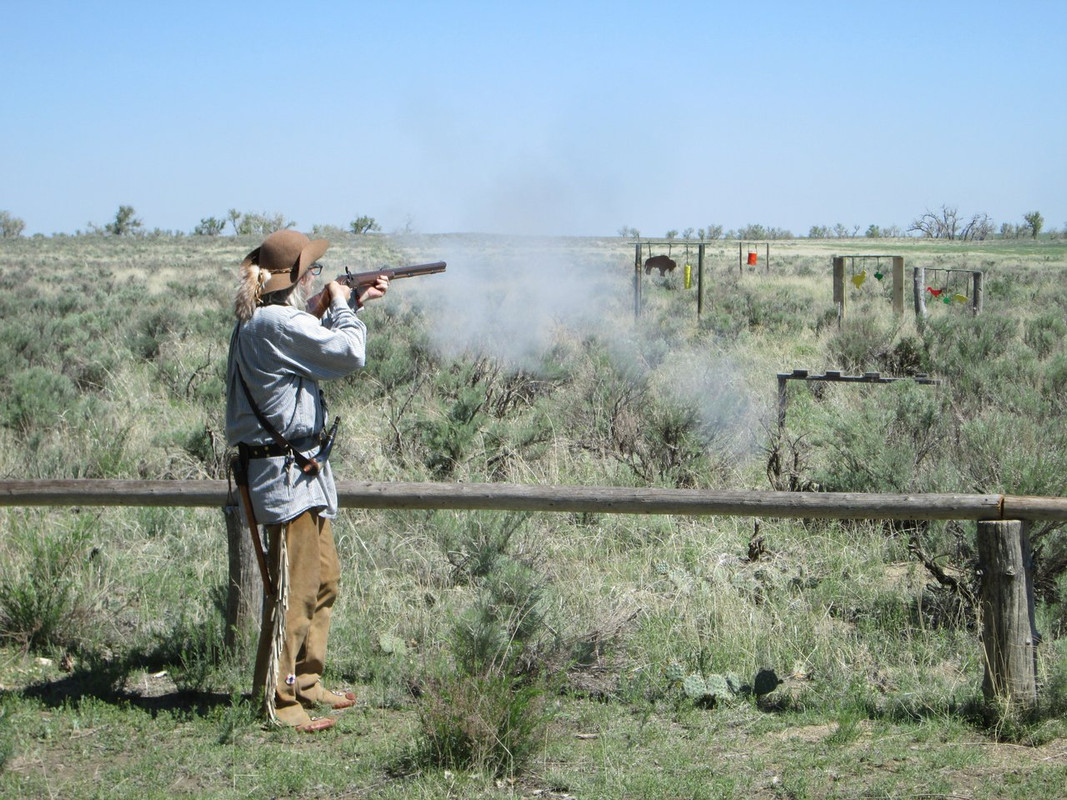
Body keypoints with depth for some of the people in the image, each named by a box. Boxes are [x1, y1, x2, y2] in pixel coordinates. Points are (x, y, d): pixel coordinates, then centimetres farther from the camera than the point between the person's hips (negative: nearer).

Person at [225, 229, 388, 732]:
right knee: (294, 591, -6)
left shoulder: (259, 321, 13)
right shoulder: (277, 323, -19)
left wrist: (352, 304, 22)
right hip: (287, 472, -11)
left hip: (302, 469, 11)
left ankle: (305, 682, 27)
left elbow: (314, 342, 28)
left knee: (324, 579, 18)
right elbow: (349, 353, -20)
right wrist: (342, 305, -4)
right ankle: (277, 701, 0)